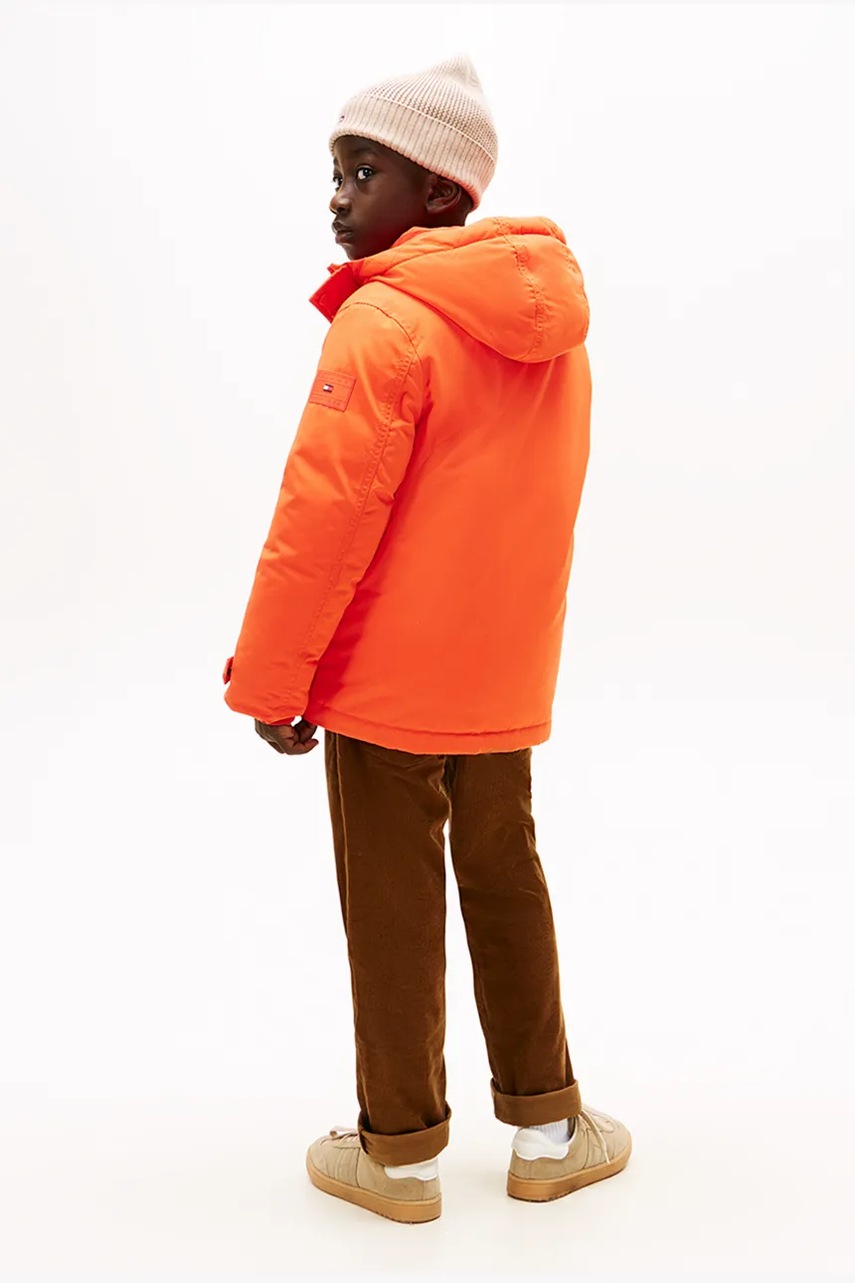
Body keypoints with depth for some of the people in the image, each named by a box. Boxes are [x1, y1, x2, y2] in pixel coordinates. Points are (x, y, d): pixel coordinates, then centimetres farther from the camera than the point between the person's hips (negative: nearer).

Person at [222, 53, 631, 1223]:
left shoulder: (385, 321, -18)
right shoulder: (551, 325, 6)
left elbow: (323, 521, -20)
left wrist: (268, 679, -11)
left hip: (386, 686, -6)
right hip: (502, 682, 7)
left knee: (393, 914, 7)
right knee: (508, 890, 18)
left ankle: (400, 1152, 21)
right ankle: (548, 1129, 29)